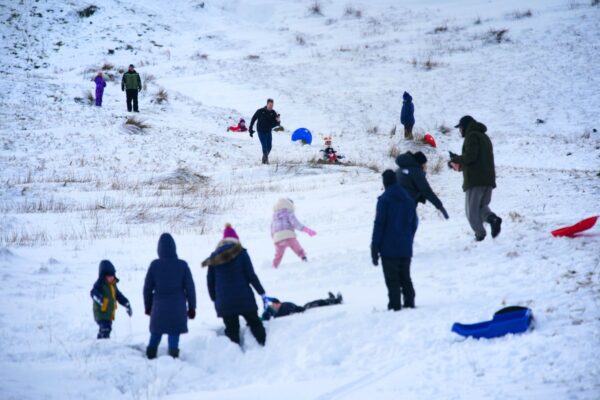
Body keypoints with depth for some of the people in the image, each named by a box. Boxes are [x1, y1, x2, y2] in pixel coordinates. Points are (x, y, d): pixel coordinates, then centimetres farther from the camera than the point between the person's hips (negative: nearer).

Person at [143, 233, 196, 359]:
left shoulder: (154, 265, -4)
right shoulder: (182, 265, -6)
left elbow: (147, 288, 3)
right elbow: (190, 288, -2)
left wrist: (148, 306, 17)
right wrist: (192, 307, 9)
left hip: (158, 309, 1)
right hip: (177, 309, -1)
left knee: (155, 336, 16)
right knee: (174, 339, 2)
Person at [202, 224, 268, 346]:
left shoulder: (214, 257, 9)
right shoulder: (241, 253, -1)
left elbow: (210, 281, 10)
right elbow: (251, 275, -5)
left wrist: (214, 299, 19)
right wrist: (262, 293, 3)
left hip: (224, 302, 2)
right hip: (244, 299, -2)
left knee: (231, 330, 7)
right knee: (255, 324, 12)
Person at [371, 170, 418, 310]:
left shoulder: (384, 200, -9)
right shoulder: (409, 200, 10)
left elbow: (379, 224, -11)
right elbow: (413, 224, 15)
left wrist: (375, 247, -8)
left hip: (389, 248, -5)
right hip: (405, 249, 6)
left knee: (392, 279, -3)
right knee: (405, 277, 15)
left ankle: (395, 305, -6)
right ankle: (409, 303, 14)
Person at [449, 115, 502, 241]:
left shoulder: (472, 136, -6)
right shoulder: (485, 137, 24)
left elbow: (470, 156, -19)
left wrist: (456, 159, -2)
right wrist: (459, 164, 26)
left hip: (475, 180, -8)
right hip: (488, 179, 8)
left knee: (472, 209, -1)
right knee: (482, 206, 16)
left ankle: (480, 233, -11)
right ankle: (493, 219, -12)